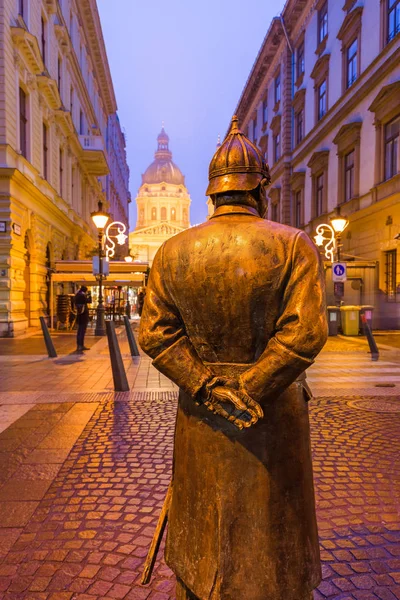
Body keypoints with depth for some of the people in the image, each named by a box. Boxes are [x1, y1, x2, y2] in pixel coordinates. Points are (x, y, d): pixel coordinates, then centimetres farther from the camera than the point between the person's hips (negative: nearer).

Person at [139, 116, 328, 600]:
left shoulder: (173, 251, -3)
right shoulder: (294, 245, -10)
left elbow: (155, 334, -8)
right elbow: (304, 333, -19)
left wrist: (209, 390, -8)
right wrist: (250, 390, -12)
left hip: (199, 415, 3)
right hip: (275, 415, -2)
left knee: (202, 533, 22)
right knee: (270, 534, 19)